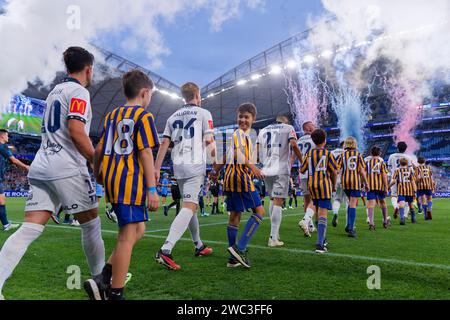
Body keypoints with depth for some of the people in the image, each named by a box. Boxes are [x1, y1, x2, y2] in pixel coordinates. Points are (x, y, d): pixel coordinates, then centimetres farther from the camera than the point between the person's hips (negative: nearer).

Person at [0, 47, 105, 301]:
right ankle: (101, 279, 21)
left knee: (30, 229, 2)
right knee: (91, 223, 7)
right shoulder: (79, 91, -5)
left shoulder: (55, 91, 22)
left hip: (40, 167, 8)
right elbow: (76, 130, -18)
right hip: (67, 169, -8)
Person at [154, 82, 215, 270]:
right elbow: (209, 140, -7)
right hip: (195, 165, -6)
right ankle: (165, 250, -26)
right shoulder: (203, 113, 2)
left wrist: (157, 169, 9)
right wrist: (213, 150, 14)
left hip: (178, 165, 7)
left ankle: (199, 246, 29)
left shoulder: (173, 117, 16)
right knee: (189, 207, -13)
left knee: (192, 205, 18)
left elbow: (164, 144, 10)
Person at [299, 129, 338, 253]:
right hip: (324, 184, -4)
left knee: (318, 211, 18)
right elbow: (333, 172, -2)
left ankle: (323, 239, 29)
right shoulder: (328, 154, -3)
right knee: (323, 213, -8)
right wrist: (334, 185, 12)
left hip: (311, 185, 4)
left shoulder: (309, 153, 4)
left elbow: (302, 171, 9)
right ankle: (320, 243, -16)